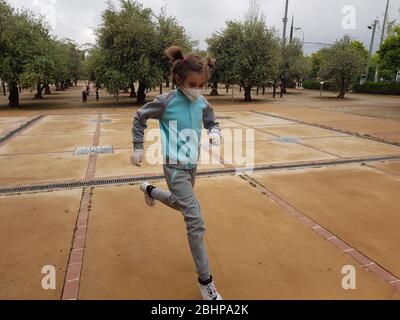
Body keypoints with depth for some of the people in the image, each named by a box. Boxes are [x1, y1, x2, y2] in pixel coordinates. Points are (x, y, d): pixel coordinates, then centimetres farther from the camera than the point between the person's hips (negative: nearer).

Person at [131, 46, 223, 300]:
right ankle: (205, 281, 3)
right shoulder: (166, 102, -15)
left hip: (192, 164, 7)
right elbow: (140, 118, -1)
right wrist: (139, 148, -1)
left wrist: (215, 132, -9)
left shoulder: (202, 103, -2)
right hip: (175, 167, -7)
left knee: (181, 204, 29)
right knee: (196, 221, -12)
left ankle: (149, 190, 58)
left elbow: (212, 122, 15)